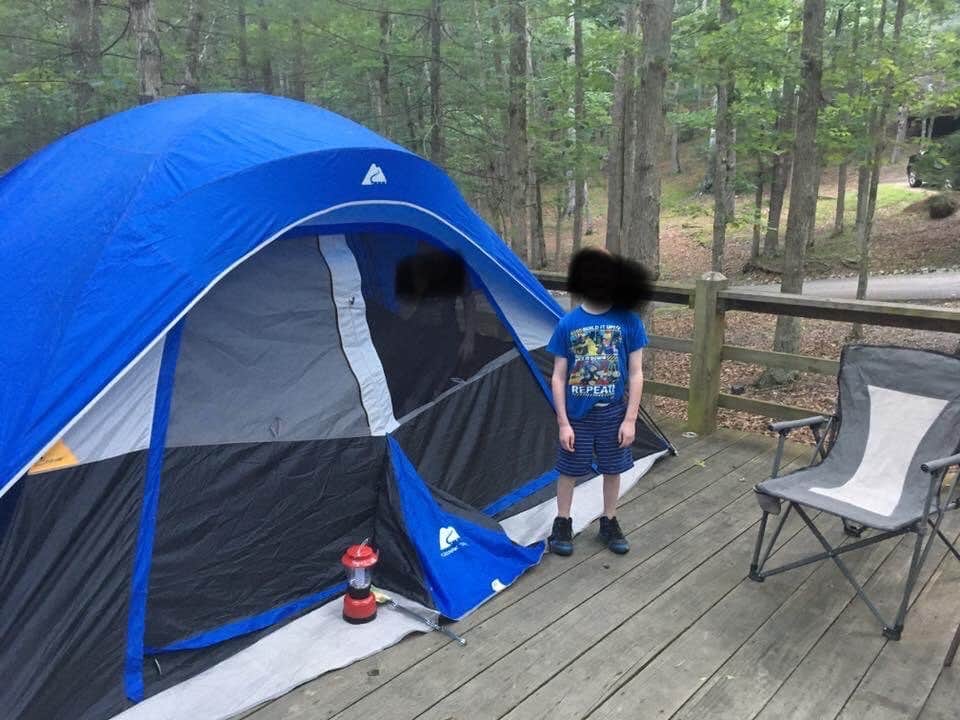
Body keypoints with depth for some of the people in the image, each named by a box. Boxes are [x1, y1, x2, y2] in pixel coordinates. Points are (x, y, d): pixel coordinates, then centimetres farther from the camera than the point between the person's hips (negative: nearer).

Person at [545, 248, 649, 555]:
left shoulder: (629, 321, -10)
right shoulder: (568, 323, -11)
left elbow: (636, 374, -5)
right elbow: (558, 377, -6)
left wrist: (630, 418, -8)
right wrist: (563, 422, -9)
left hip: (614, 413, 1)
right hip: (577, 414, 0)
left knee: (612, 470, 15)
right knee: (568, 470, 12)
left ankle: (609, 524, 35)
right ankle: (562, 524, 31)